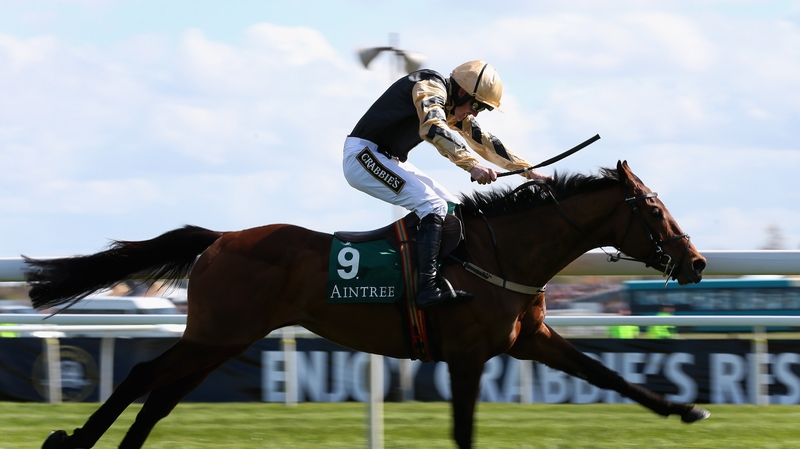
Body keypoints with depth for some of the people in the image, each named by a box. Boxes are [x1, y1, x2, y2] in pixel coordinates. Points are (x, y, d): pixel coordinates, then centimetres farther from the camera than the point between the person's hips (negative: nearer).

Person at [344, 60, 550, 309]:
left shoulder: (455, 109, 12)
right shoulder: (431, 87, -17)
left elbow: (485, 142, 18)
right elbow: (434, 128, -35)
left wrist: (528, 170, 13)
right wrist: (472, 165, -46)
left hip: (390, 160, 10)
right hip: (363, 155, -10)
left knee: (452, 208, 8)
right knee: (432, 206, -22)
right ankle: (428, 287, -31)